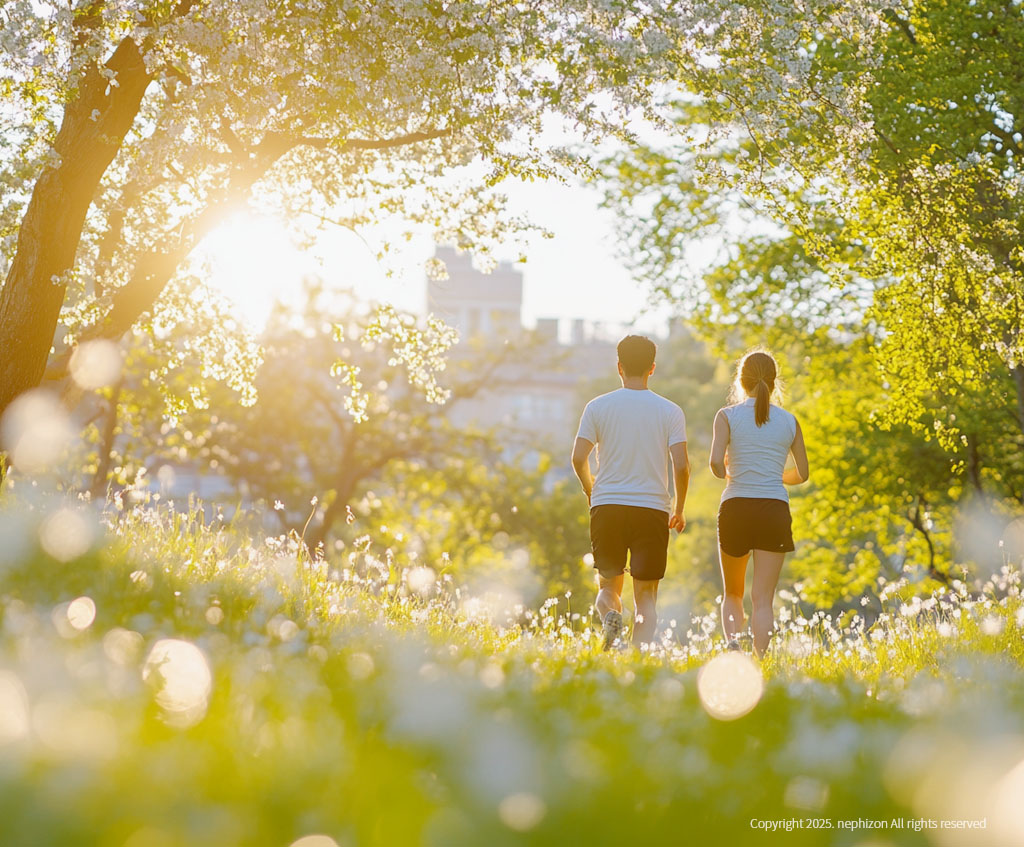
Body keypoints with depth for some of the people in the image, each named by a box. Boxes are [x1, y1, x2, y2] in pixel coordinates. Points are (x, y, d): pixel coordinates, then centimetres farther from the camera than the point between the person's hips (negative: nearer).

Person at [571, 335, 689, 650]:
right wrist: (679, 510, 10)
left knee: (608, 585, 15)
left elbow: (578, 458, -2)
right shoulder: (670, 411, 2)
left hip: (606, 506, 0)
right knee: (646, 596, 7)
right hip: (652, 509, 0)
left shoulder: (598, 406, 2)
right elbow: (681, 466, -5)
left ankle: (610, 615, -18)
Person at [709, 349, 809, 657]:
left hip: (736, 507, -1)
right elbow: (802, 474, 12)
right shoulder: (789, 421, 7)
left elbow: (716, 462, -12)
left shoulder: (727, 416, 0)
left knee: (732, 594, 16)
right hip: (775, 509, 1)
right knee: (763, 598, 1)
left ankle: (732, 644, -9)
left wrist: (726, 474, 10)